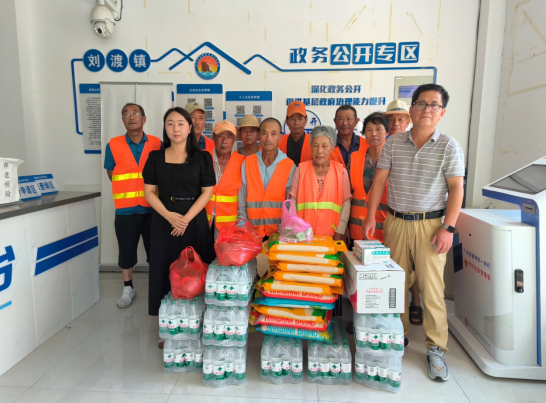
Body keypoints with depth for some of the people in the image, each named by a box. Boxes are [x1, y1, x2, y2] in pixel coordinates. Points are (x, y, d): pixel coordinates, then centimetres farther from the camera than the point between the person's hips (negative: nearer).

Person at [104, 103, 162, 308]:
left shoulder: (157, 144, 0)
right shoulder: (113, 145, 0)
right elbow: (111, 174, 10)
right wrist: (128, 189, 2)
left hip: (152, 208, 0)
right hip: (126, 209, 0)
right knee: (126, 251, 10)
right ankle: (128, 288, 29)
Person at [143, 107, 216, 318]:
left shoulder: (202, 157, 0)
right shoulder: (155, 157, 5)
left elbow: (207, 192, -4)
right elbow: (149, 191, 2)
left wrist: (186, 219, -14)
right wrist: (169, 215, -13)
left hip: (194, 219, -2)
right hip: (164, 219, 2)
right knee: (164, 265, 6)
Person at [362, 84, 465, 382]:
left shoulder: (449, 147, -1)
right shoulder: (393, 143, 4)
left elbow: (456, 189, -3)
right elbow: (379, 181, 4)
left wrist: (448, 228, -11)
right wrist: (370, 217, -1)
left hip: (430, 224, -2)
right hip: (396, 223, 3)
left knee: (431, 287, -1)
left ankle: (436, 348, 15)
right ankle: (398, 336, 28)